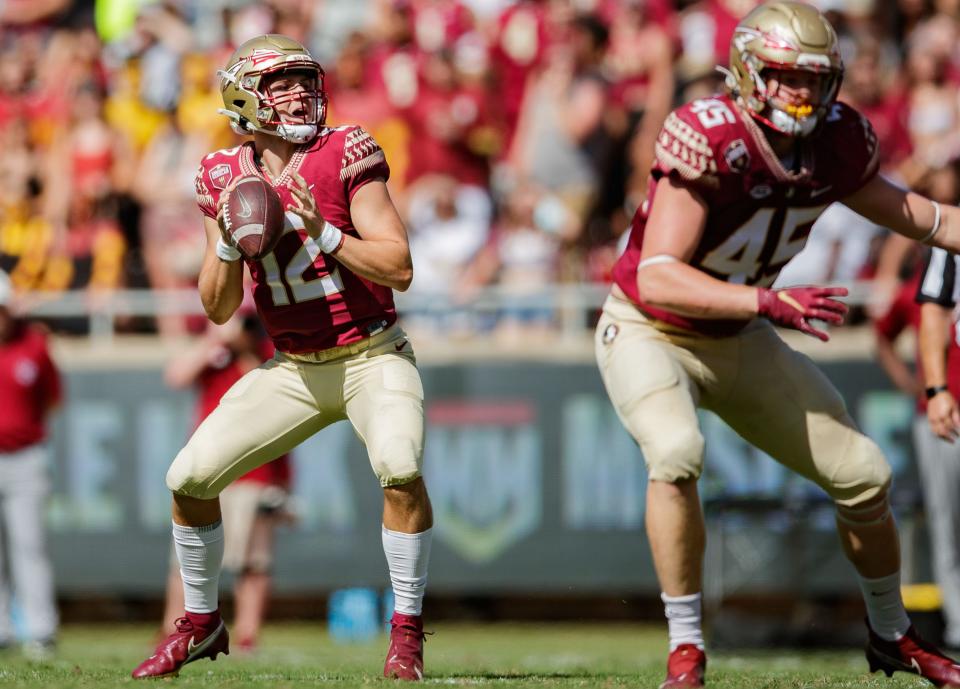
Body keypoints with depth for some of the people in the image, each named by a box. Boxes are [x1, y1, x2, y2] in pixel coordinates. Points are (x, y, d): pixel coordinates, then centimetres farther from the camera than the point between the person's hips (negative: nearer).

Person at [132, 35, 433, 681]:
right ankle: (201, 624, 20)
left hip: (373, 356, -4)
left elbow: (400, 269, -16)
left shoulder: (346, 155, -12)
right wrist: (228, 244, -14)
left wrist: (325, 235, -27)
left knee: (400, 469, -30)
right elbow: (219, 309, 3)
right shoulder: (227, 179, -1)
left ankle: (407, 631, -12)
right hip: (294, 368, 4)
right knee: (189, 478, -3)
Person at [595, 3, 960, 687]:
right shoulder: (710, 139, -30)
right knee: (676, 453, -35)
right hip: (650, 333, -6)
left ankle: (892, 634, 32)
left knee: (864, 474, 7)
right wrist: (769, 303, -44)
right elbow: (658, 278, -35)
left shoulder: (835, 144, -10)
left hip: (740, 342, 6)